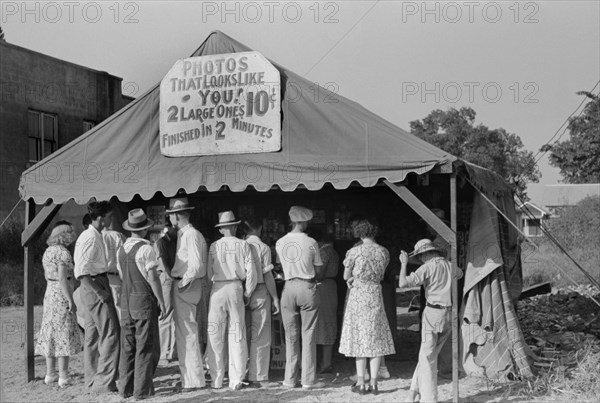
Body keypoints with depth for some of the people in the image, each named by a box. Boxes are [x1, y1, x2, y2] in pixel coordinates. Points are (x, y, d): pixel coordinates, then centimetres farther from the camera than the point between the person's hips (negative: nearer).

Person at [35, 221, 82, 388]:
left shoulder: (48, 252, 11)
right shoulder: (63, 252, -15)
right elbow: (62, 278, -21)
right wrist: (71, 300, -19)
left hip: (49, 294, 8)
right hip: (62, 296, -8)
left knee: (51, 334, 13)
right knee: (64, 336, -3)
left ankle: (50, 374, 19)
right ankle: (63, 377, -2)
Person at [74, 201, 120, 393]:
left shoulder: (94, 235, 13)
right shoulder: (91, 238, -17)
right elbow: (81, 272, -22)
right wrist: (99, 292, -23)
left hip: (95, 286, 10)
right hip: (95, 285, -10)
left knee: (93, 334, 14)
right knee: (111, 333, -7)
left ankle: (92, 379, 23)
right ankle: (104, 382, -4)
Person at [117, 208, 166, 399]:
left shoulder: (121, 250, 8)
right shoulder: (146, 249, -12)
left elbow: (122, 278, 13)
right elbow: (153, 278, -14)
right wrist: (161, 301, -7)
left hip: (126, 301, 6)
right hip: (144, 299, -6)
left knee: (128, 346, 11)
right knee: (146, 346, 0)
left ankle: (125, 388, 13)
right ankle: (142, 389, 1)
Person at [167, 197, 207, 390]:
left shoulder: (192, 235, -14)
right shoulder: (182, 234, 17)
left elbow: (196, 266, -22)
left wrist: (183, 283, -17)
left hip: (186, 287, -10)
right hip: (180, 285, 10)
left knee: (188, 332, -7)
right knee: (182, 333, 15)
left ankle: (194, 380, -2)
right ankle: (188, 377, 23)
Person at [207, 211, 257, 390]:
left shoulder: (214, 246, 3)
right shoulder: (243, 244, 1)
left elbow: (209, 272, 3)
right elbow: (251, 271, -2)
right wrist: (247, 293, 8)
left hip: (217, 289, 0)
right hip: (236, 288, 0)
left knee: (216, 336, 6)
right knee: (237, 336, 4)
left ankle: (217, 380, 9)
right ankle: (236, 380, 4)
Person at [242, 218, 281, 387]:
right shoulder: (263, 247, -7)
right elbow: (267, 275, -8)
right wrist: (275, 297, -2)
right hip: (260, 292, -4)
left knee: (244, 335, 12)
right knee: (260, 337, 1)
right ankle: (258, 377, 2)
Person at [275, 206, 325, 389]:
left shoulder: (280, 243, 2)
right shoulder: (311, 243, -7)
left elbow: (283, 266, 11)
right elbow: (320, 272, 0)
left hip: (289, 288, 3)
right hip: (308, 287, -3)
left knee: (291, 336, 10)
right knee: (308, 336, 3)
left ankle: (290, 379, 12)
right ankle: (308, 380, 4)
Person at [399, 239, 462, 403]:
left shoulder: (427, 267, -9)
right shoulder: (451, 266, 11)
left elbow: (403, 283, -17)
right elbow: (460, 274, 38)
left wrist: (404, 263, -4)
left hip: (433, 313, -6)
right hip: (449, 315, 6)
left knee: (427, 357, 1)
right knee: (430, 354, 18)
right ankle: (417, 388, 21)